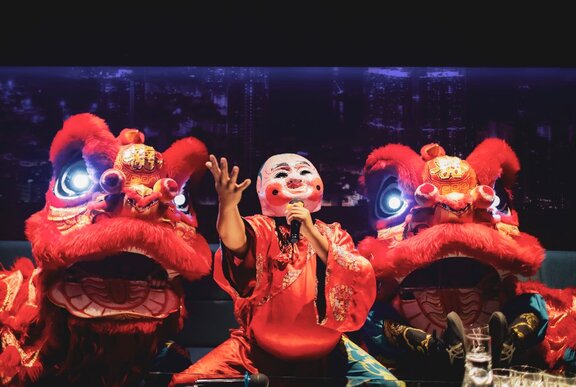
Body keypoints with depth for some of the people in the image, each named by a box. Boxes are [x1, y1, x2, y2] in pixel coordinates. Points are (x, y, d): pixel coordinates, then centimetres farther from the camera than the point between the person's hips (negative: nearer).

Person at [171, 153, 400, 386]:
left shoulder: (334, 235, 3)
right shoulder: (262, 228, -5)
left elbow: (360, 280, -16)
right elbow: (236, 243, -30)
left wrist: (312, 234, -23)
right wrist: (227, 203, -51)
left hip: (325, 352, 2)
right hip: (262, 350, -2)